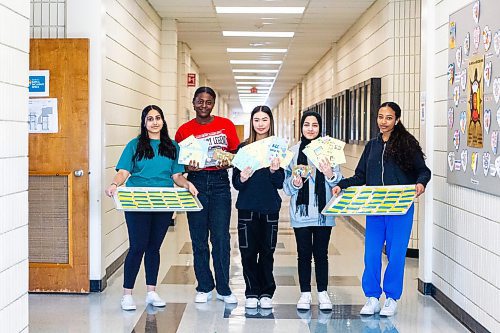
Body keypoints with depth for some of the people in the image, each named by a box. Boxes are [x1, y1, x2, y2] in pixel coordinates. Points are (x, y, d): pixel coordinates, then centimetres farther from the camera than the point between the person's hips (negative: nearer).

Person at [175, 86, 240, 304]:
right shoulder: (184, 130, 5)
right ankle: (204, 288, 16)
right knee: (199, 239, 5)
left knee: (221, 238, -2)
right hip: (196, 182, 1)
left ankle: (224, 289, 8)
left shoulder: (226, 125, 6)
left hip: (220, 182, 0)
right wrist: (187, 167, -13)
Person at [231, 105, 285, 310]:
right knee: (248, 252, 3)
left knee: (267, 251, 4)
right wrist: (242, 179, -19)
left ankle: (266, 293, 18)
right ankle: (251, 293, 16)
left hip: (270, 208, 0)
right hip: (247, 207, 0)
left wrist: (274, 171, -17)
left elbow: (280, 183, 2)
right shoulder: (243, 147, 3)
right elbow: (235, 182, 2)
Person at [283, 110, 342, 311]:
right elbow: (286, 184, 6)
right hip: (301, 212, 0)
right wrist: (295, 183, -15)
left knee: (321, 253, 7)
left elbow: (339, 181, 0)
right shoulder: (293, 151, 4)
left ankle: (323, 292, 18)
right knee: (304, 253, 6)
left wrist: (330, 174, -20)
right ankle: (305, 293, 17)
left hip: (323, 212, 0)